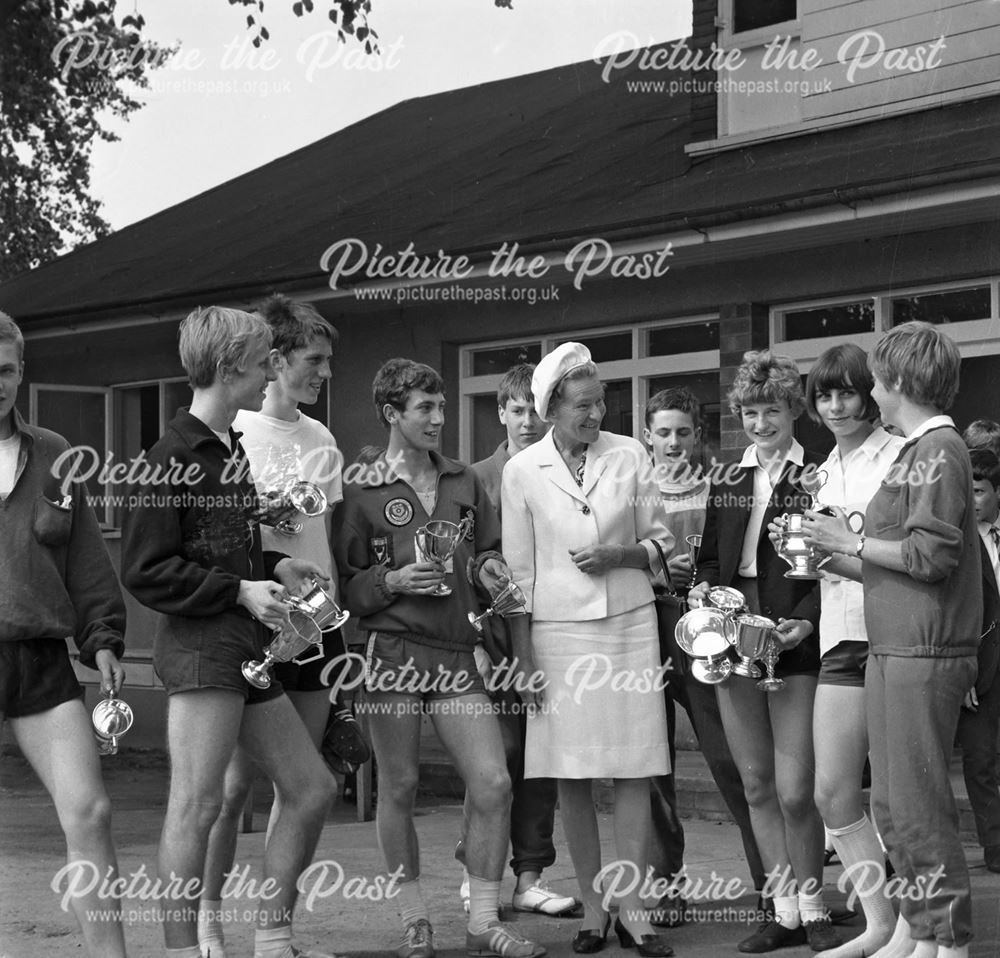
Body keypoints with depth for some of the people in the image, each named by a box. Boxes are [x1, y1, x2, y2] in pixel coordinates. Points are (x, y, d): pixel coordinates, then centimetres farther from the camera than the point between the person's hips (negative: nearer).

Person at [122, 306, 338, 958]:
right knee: (198, 804, -9)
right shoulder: (174, 457, -10)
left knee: (312, 788, 11)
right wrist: (243, 590, -16)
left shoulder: (233, 450, 17)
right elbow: (146, 572, -13)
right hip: (200, 643, -10)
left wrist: (276, 567, 10)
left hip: (249, 646, 10)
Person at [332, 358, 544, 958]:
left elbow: (490, 550, 25)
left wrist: (489, 566, 3)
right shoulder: (363, 495, 2)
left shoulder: (465, 483, 13)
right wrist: (394, 581, -13)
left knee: (494, 783, -6)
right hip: (393, 653, -3)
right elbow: (345, 587, 3)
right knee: (399, 789, 3)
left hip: (457, 653, 3)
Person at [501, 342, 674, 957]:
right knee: (572, 779, 2)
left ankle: (632, 908, 5)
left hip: (630, 623, 1)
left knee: (634, 772, -1)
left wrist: (619, 556, -12)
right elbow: (519, 570, 2)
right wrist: (524, 657, -1)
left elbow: (661, 543, 9)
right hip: (560, 629, -1)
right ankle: (594, 909, 12)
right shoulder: (522, 472, 0)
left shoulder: (629, 455, 3)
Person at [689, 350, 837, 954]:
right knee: (757, 786, 8)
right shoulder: (727, 483, 13)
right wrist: (704, 588, -3)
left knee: (795, 791, -6)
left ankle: (813, 909, 11)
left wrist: (807, 620, -19)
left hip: (794, 643, -5)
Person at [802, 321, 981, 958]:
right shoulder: (919, 450, 16)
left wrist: (853, 543, -10)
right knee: (892, 804, 14)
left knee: (918, 807, -5)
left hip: (922, 655, -10)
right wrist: (838, 558, 13)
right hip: (897, 648, 10)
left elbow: (931, 555, -20)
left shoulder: (938, 450, -12)